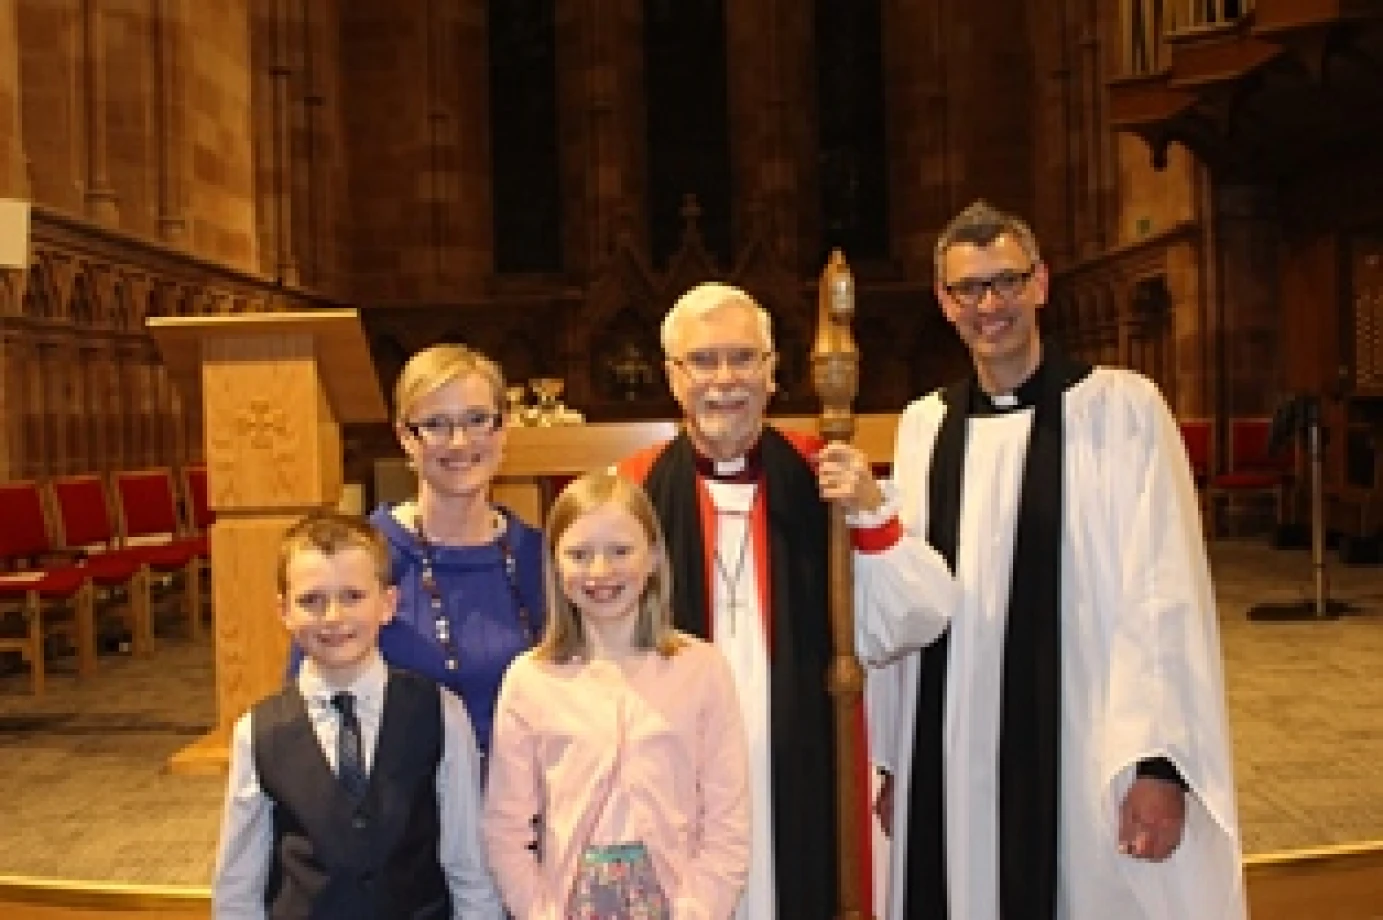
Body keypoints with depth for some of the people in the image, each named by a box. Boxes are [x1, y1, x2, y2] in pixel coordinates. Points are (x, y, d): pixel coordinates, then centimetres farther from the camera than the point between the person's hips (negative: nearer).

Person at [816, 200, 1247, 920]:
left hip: (1085, 758, -3)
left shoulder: (1121, 407, -6)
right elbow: (915, 609, 9)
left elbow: (1163, 597, -10)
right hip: (954, 757, 4)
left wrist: (1160, 764, -13)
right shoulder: (922, 425, 7)